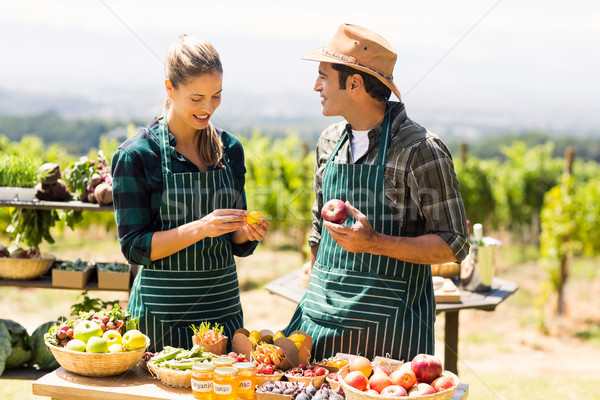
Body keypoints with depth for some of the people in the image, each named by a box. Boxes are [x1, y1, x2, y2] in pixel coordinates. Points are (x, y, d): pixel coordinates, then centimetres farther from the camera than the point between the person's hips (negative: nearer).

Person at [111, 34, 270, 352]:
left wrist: (247, 231, -10)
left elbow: (235, 245, 12)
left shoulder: (229, 149, 6)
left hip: (224, 308, 4)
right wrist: (199, 228, -22)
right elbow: (135, 248, -11)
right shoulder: (136, 156, -8)